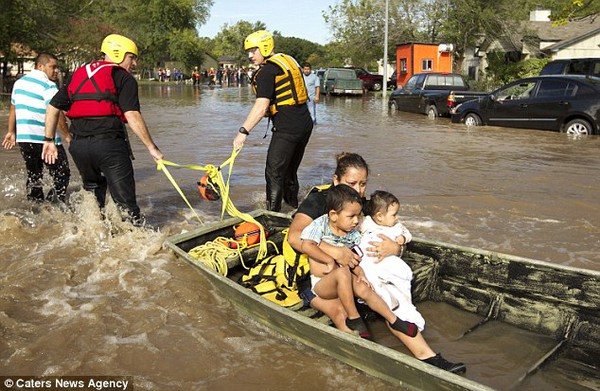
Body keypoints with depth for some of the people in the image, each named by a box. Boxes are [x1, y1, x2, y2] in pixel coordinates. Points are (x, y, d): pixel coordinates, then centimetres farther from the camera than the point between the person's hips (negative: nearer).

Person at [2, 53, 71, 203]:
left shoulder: (20, 82, 14)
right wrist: (67, 136, -10)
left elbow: (13, 108, 21)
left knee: (34, 176, 19)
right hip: (46, 139, -8)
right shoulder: (48, 85, -12)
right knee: (62, 175, 0)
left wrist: (11, 132, 27)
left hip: (23, 137, 8)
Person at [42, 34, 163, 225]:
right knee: (125, 202, -3)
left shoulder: (78, 74, 21)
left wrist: (49, 141, 25)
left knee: (93, 195, 26)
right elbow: (132, 116, -11)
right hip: (109, 144, -6)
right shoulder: (123, 77, 2)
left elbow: (52, 107, 20)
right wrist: (152, 147, -9)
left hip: (78, 145, 6)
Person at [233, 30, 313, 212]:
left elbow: (261, 107, -22)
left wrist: (243, 132, -25)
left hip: (287, 129, -9)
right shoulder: (288, 60, 14)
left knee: (274, 174, -3)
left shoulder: (267, 71, -12)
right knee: (290, 172, 21)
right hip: (305, 124, 9)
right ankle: (293, 209, 33)